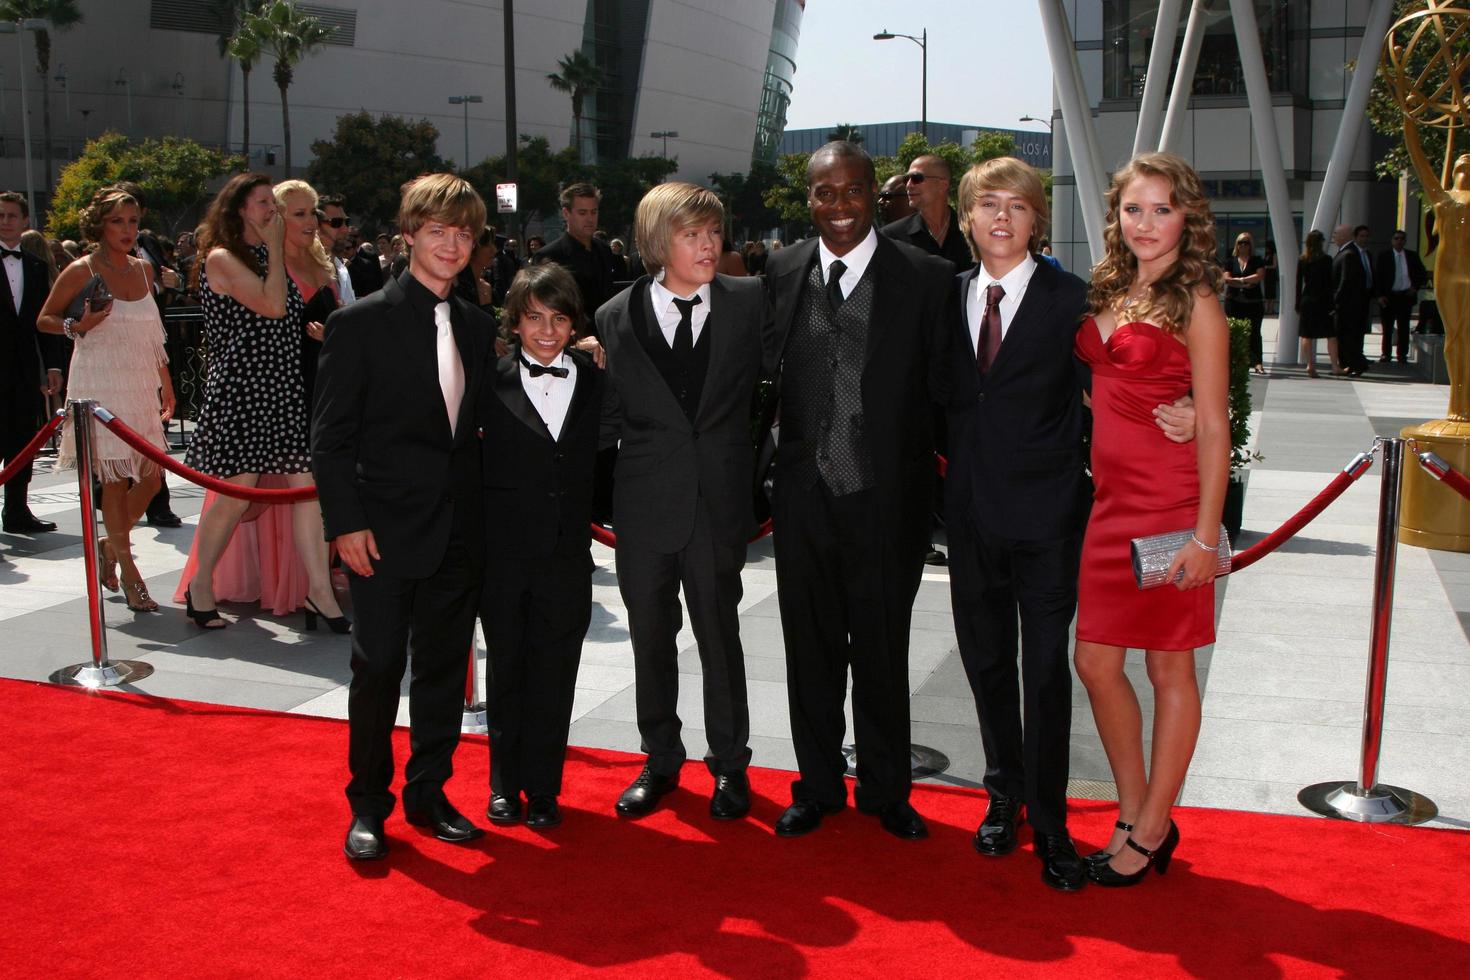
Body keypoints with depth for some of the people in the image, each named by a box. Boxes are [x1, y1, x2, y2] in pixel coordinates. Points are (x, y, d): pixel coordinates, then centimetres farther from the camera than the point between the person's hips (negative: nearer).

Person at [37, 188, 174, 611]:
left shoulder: (143, 269, 10)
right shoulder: (81, 271, -5)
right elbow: (44, 319, 3)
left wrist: (166, 384, 14)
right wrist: (77, 326, -18)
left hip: (141, 384, 6)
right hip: (100, 384, -5)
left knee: (151, 476, 3)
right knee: (115, 478, -4)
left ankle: (111, 545, 27)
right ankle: (129, 574, 5)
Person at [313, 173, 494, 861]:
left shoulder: (478, 328, 10)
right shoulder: (361, 323, -6)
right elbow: (331, 436, -7)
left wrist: (484, 515, 8)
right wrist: (346, 523, -13)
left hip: (459, 536, 5)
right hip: (387, 533, -5)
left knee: (444, 668, 12)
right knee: (377, 669, 2)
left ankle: (428, 794, 27)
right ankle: (368, 806, 19)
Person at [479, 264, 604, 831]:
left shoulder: (594, 381, 4)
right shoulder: (492, 383, -4)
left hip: (567, 555, 1)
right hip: (503, 554, -1)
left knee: (554, 675, 7)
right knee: (505, 669, 12)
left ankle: (542, 788, 21)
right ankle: (505, 782, 28)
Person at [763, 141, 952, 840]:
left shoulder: (925, 277, -4)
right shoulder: (781, 271, 5)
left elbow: (941, 386, -2)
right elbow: (767, 364, 10)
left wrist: (925, 475, -5)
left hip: (886, 495, -2)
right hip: (803, 491, 3)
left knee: (882, 650, 9)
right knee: (810, 647, 13)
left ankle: (885, 790, 28)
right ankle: (818, 787, 30)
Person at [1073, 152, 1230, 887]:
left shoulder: (1195, 303, -7)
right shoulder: (1106, 292, 11)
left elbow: (1213, 426, -10)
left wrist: (1205, 535, -14)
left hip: (1169, 504, -6)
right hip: (1108, 500, 7)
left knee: (1169, 668, 5)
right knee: (1095, 662, 8)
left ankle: (1151, 831, 18)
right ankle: (1134, 815, 25)